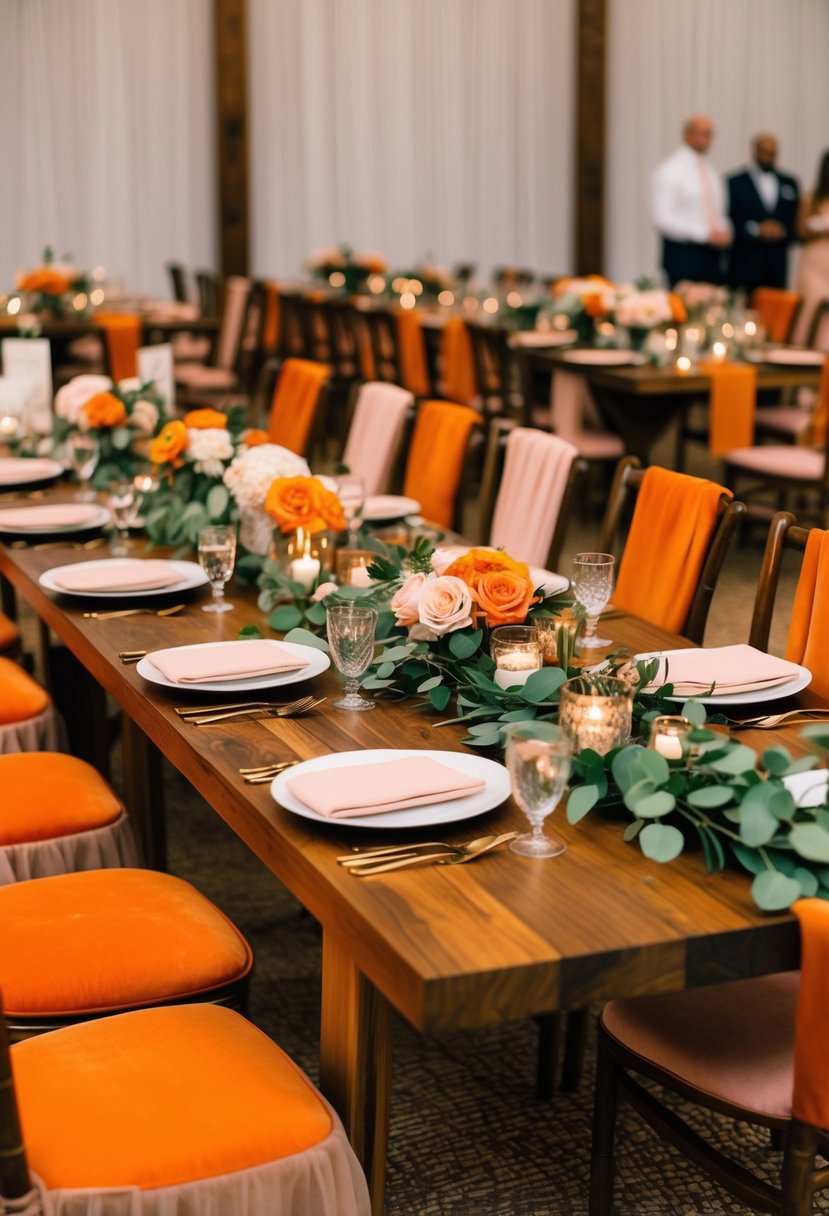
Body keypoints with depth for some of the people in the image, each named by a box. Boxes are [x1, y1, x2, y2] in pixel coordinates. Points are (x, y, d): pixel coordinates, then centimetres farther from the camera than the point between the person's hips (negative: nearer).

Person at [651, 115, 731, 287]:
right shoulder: (668, 171, -5)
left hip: (713, 254, 6)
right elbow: (663, 218, -14)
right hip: (683, 255, -6)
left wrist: (724, 232, 1)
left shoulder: (711, 174, 17)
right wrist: (705, 234, -18)